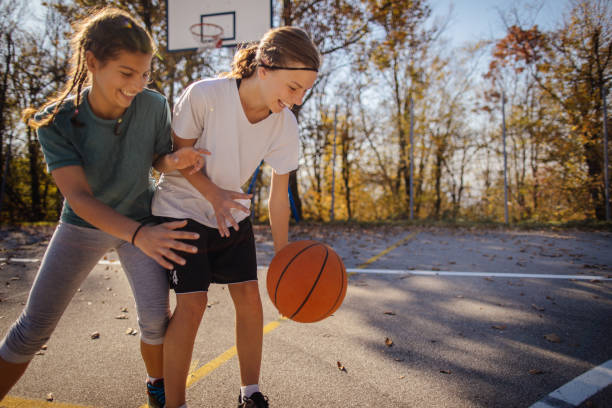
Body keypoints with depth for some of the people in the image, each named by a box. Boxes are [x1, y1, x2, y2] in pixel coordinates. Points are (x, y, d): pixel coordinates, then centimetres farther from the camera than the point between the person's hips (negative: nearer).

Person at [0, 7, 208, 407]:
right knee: (33, 328, 2)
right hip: (83, 224, 0)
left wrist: (176, 160, -29)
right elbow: (79, 198, -29)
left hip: (141, 219, 1)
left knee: (157, 317, -9)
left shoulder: (154, 106, -21)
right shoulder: (57, 121, -23)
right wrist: (139, 235, -45)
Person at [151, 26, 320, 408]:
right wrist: (213, 194, -29)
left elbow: (279, 195, -8)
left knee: (250, 297, -1)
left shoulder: (285, 126, -15)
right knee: (193, 302, -13)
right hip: (182, 208, -4)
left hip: (233, 214, 4)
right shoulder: (204, 95, -27)